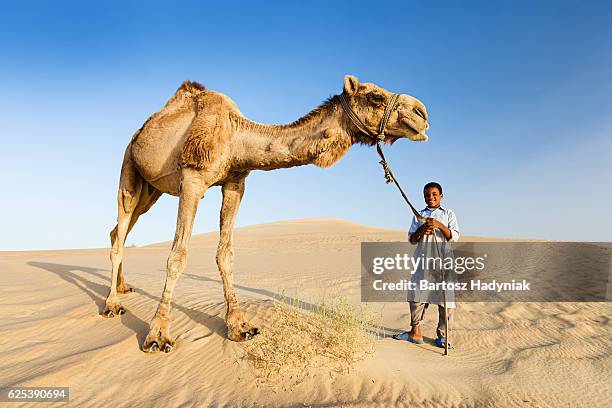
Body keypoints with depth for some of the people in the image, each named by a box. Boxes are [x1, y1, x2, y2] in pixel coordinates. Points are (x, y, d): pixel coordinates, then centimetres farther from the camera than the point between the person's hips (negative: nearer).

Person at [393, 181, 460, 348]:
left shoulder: (449, 214, 10)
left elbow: (455, 236, -3)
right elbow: (411, 239, 9)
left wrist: (439, 225, -18)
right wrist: (421, 230, -10)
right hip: (422, 260, 2)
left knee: (445, 297, -1)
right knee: (416, 294, 1)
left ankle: (442, 335, 13)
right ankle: (415, 332, 12)